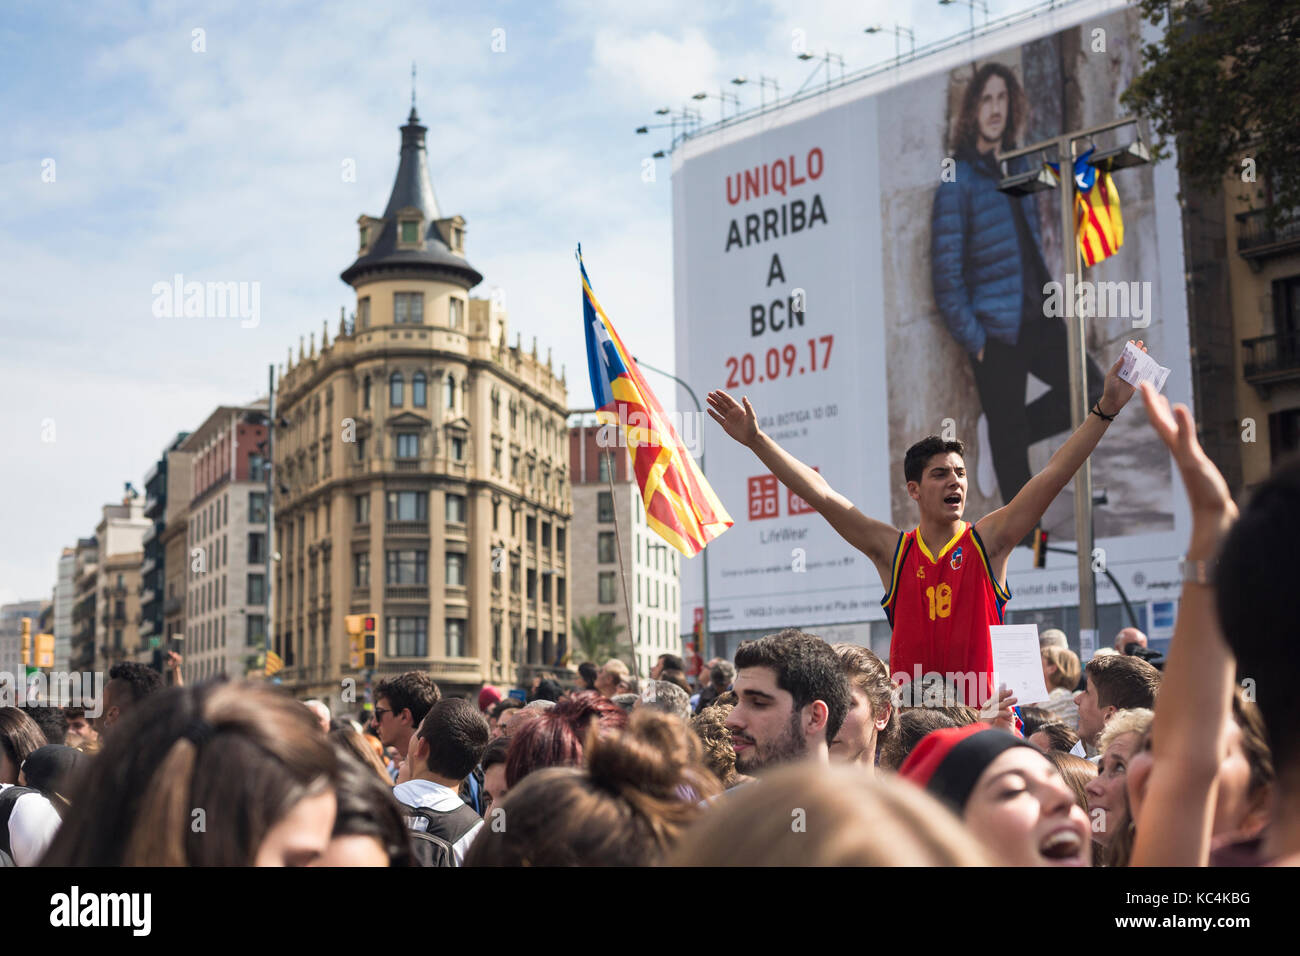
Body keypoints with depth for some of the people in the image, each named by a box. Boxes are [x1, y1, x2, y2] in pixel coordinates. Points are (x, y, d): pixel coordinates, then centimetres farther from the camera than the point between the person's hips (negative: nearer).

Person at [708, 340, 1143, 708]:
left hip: (986, 715, -1)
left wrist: (1105, 409, -7)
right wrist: (756, 440, 2)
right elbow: (820, 494, 4)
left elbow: (1053, 476, -2)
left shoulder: (987, 542, 3)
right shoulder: (892, 550, 6)